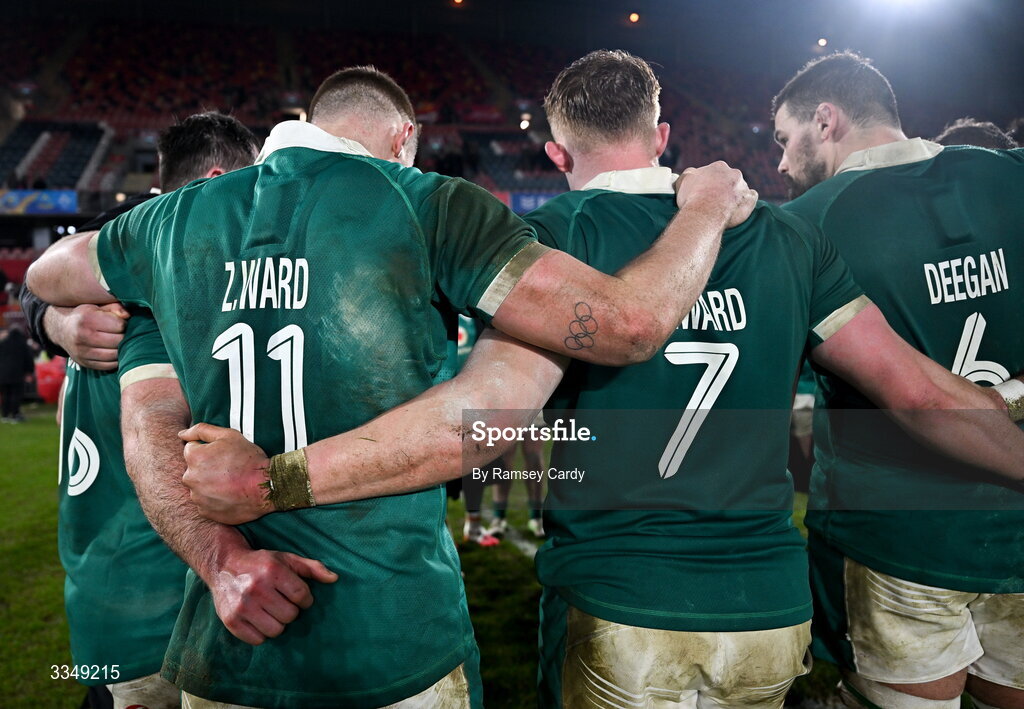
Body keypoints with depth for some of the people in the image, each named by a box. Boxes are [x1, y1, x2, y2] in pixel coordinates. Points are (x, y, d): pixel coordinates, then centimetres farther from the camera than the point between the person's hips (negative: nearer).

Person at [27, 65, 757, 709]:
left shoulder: (177, 217, 4)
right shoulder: (430, 208, -11)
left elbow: (46, 274, 25)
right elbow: (627, 323, -16)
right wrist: (707, 207, 3)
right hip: (396, 650, -3)